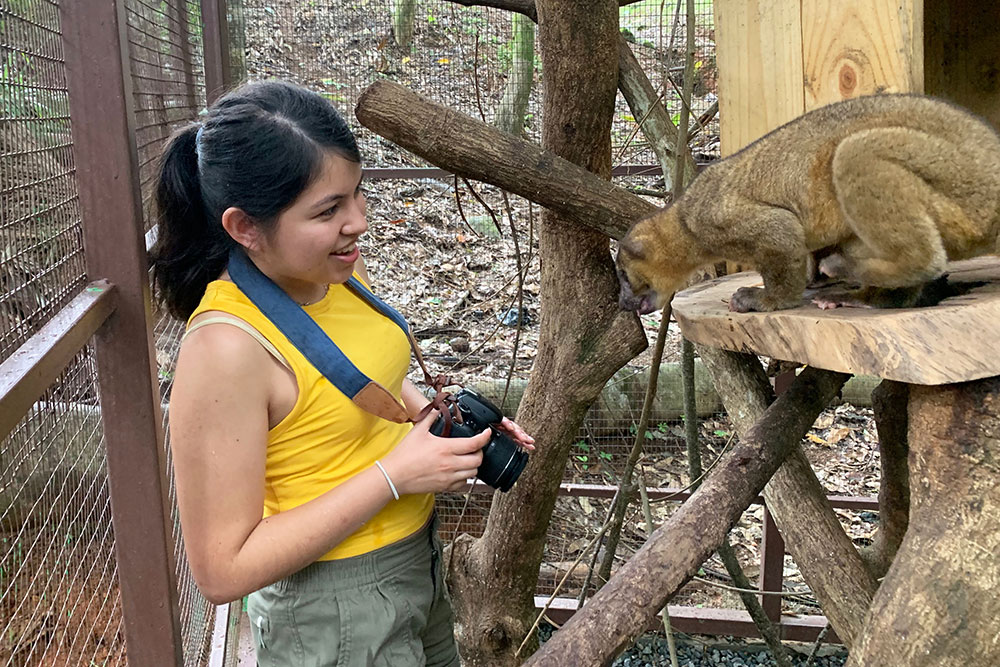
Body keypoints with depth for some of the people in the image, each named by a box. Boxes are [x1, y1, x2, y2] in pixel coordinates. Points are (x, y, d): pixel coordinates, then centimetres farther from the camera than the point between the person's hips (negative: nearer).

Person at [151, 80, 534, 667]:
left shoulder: (338, 270, -6)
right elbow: (223, 569, -25)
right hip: (337, 616, -7)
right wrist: (392, 475, -26)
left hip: (417, 553, 8)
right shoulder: (227, 348, -29)